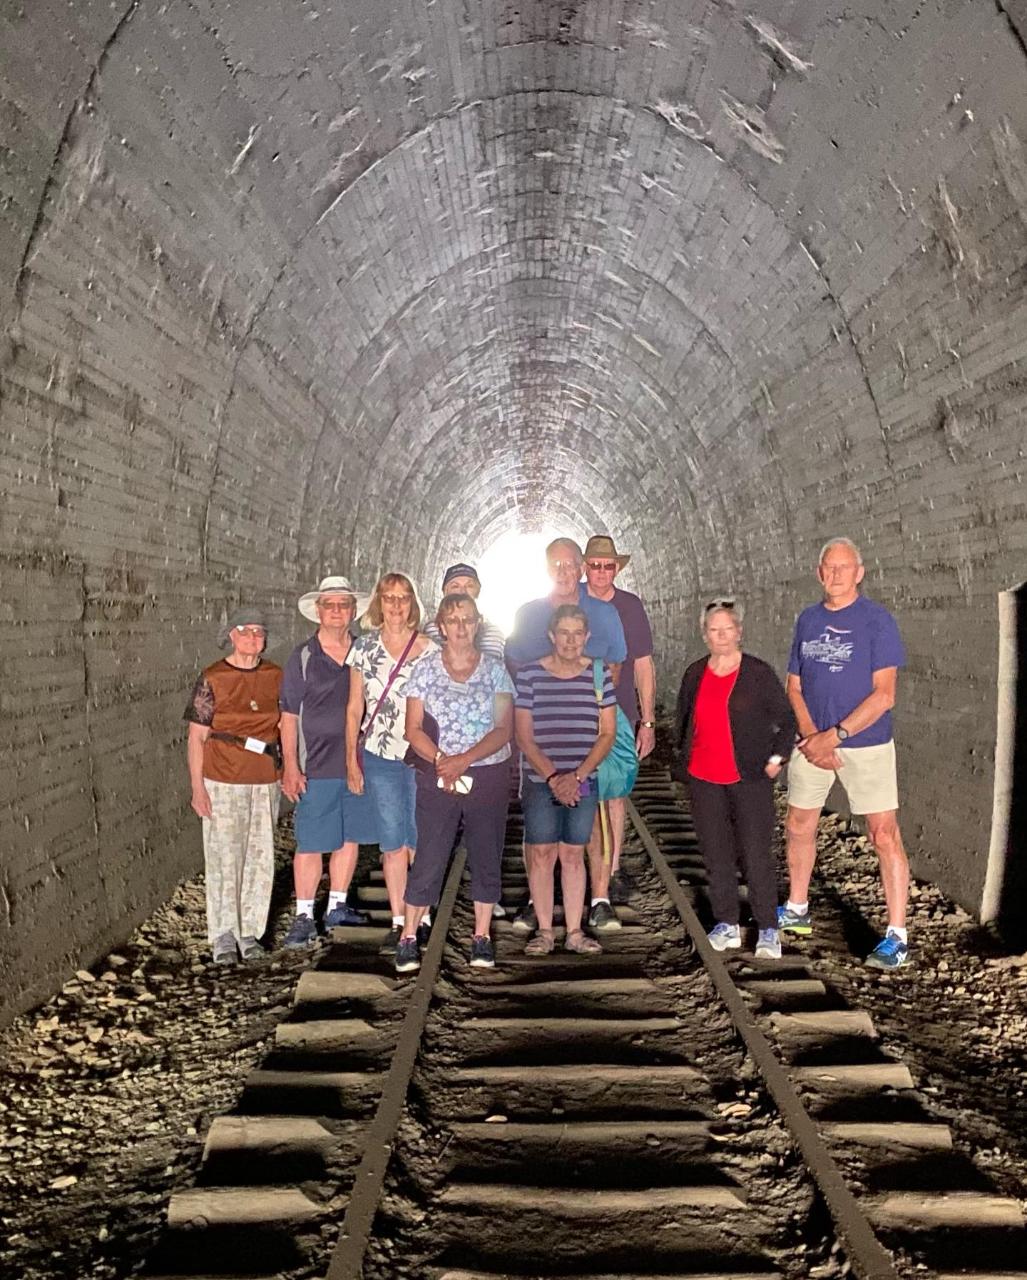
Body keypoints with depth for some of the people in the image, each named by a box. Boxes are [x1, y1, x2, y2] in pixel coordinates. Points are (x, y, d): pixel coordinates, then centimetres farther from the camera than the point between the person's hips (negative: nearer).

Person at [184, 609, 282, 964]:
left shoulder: (275, 677, 6)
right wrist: (198, 787, -8)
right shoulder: (212, 679, -4)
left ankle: (249, 931, 18)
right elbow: (196, 737, -3)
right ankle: (223, 935, 11)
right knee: (224, 858, 0)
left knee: (260, 857, 6)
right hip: (223, 781, -3)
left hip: (265, 781, 3)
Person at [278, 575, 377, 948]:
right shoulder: (302, 657, -1)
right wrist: (290, 767, -8)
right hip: (316, 767, -3)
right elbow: (289, 716, -1)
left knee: (350, 837, 12)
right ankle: (304, 917, 10)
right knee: (310, 844, 0)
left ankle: (337, 906, 27)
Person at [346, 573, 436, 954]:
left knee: (419, 843, 1)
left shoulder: (429, 649, -1)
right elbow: (354, 707, 8)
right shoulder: (364, 647, 4)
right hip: (379, 757, 2)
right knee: (392, 843, 7)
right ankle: (398, 922, 16)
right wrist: (351, 759, 5)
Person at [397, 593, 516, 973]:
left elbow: (505, 729, -5)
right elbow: (413, 729, -1)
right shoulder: (425, 668, 2)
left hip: (489, 775, 1)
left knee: (487, 858, 8)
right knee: (428, 861, 0)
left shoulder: (495, 669, 2)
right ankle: (408, 938, 13)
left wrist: (464, 760, -17)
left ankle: (482, 937, 22)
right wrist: (441, 760, -17)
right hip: (437, 777, -1)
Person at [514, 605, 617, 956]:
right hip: (539, 782, -1)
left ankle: (574, 932, 15)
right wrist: (553, 777, -12)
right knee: (541, 853, 3)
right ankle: (545, 931, 14)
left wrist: (577, 776, -9)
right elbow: (524, 735, -4)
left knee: (573, 854, 7)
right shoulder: (530, 674, -3)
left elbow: (608, 734, 1)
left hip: (584, 783, 1)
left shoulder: (599, 673, 2)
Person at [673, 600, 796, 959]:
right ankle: (727, 925, 21)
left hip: (749, 779, -4)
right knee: (716, 855, 9)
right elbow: (683, 722, 20)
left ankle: (768, 930, 8)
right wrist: (685, 759, 12)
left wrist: (775, 758, -6)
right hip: (704, 781, 4)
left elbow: (788, 720, 1)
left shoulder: (759, 673, -4)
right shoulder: (695, 675, 8)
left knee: (756, 856, -4)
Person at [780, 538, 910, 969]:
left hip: (866, 744, -5)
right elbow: (794, 687, 7)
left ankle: (897, 937, 3)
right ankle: (796, 911, 33)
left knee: (884, 835, -6)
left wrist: (834, 735, -18)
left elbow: (883, 695, -14)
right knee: (798, 826, 14)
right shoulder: (807, 619, 7)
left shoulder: (877, 620, -9)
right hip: (812, 742, 6)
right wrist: (810, 736, -8)